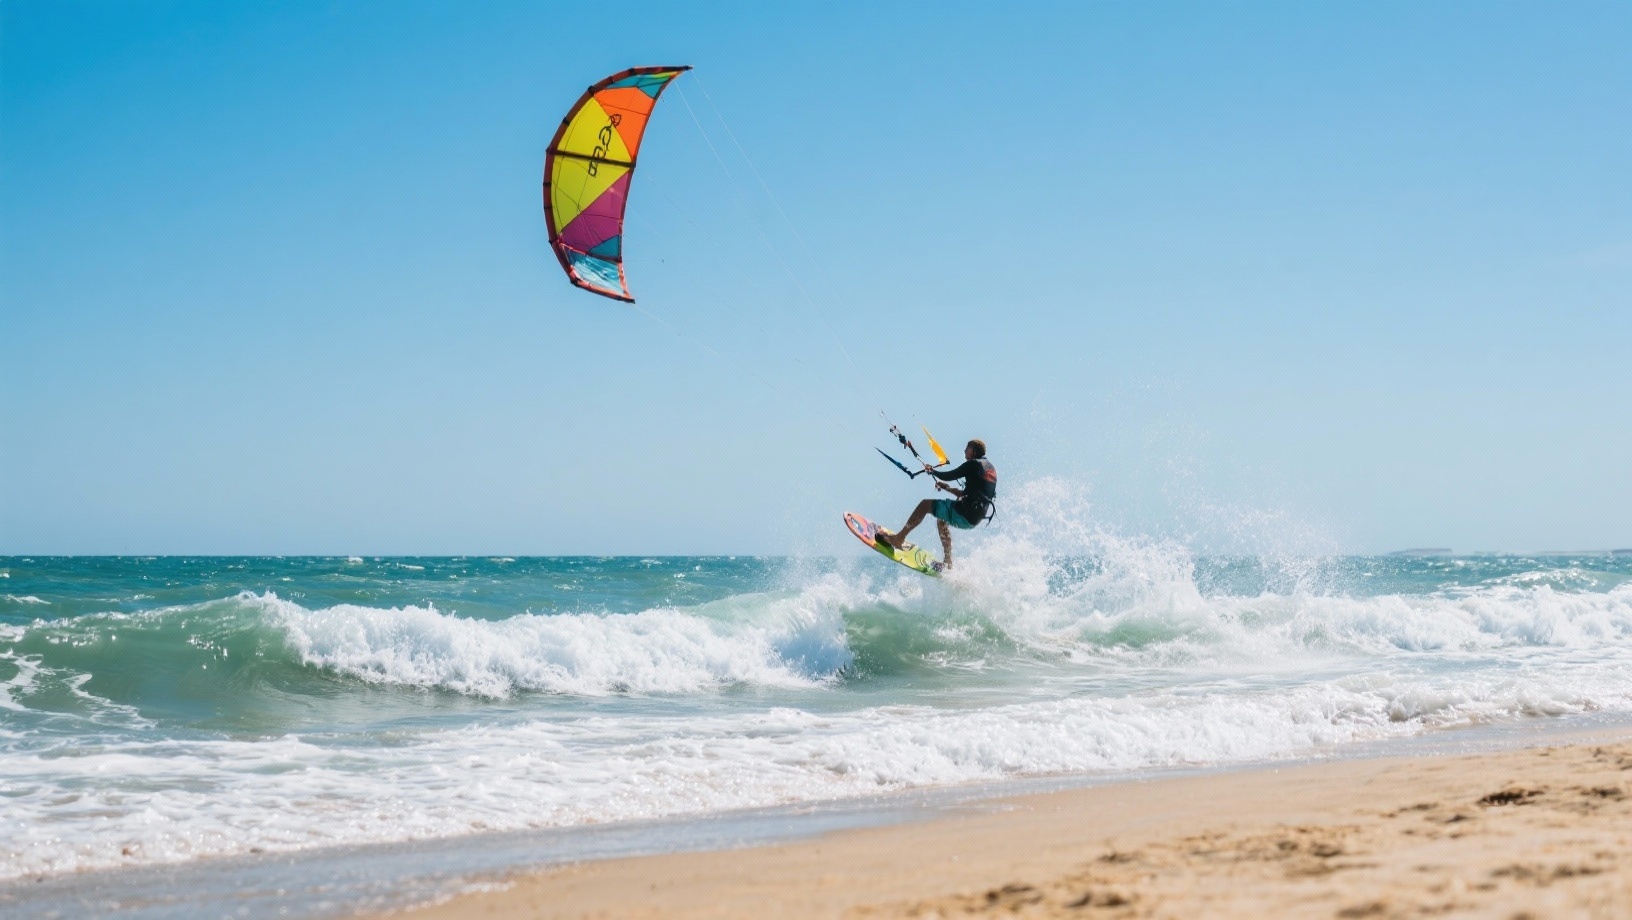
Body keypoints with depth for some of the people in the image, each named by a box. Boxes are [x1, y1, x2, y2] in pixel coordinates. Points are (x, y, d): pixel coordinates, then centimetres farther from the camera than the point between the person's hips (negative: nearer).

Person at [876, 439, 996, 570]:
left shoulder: (973, 464, -8)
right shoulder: (991, 468, 19)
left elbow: (949, 476, -5)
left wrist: (932, 471, 14)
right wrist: (947, 488, 25)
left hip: (965, 514, -9)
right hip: (976, 519, 9)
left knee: (925, 505, 2)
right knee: (941, 519, 34)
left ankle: (898, 538, 4)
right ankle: (947, 563, 31)